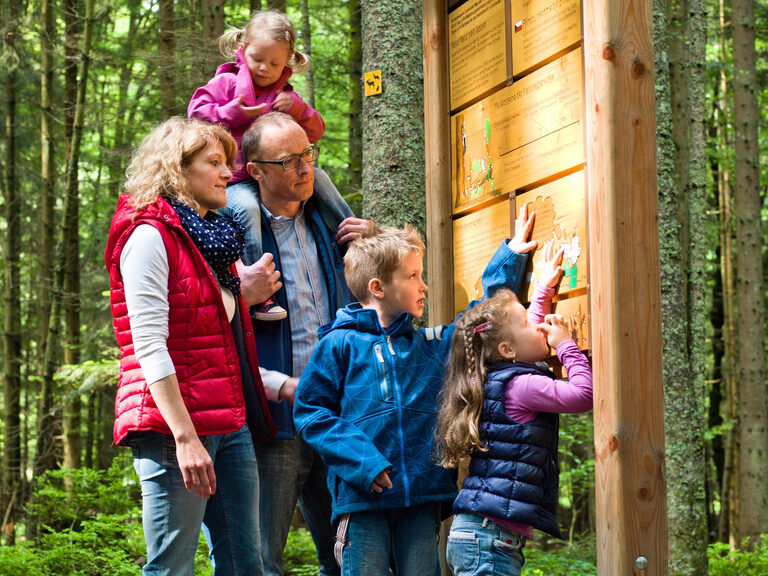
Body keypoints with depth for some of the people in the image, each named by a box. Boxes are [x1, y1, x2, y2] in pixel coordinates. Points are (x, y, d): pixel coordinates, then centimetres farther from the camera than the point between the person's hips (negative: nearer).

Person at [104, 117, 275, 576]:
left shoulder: (214, 235, 20)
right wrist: (184, 436, -22)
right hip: (175, 422, -9)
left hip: (230, 420, 9)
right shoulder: (150, 236, -7)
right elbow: (150, 347, -16)